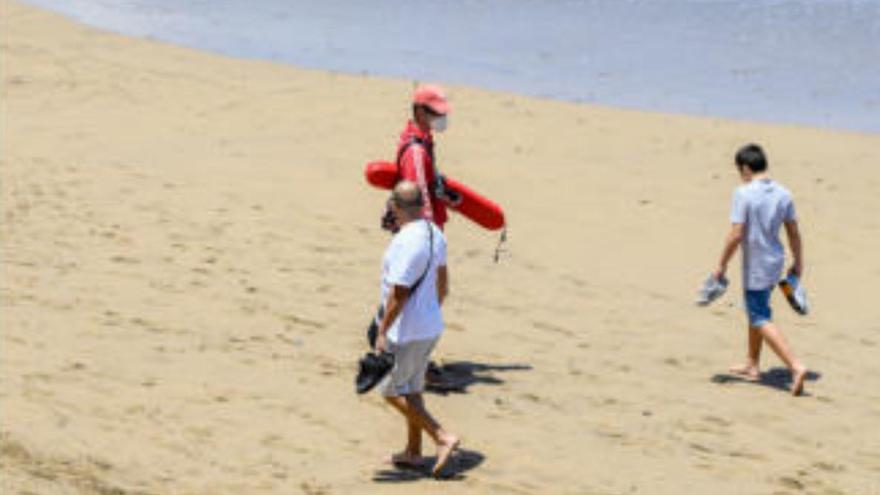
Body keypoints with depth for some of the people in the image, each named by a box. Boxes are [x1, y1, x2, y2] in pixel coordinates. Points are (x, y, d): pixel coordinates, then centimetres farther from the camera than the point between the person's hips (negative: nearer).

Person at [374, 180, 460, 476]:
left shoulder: (405, 242, -25)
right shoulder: (434, 233, 3)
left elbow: (398, 295, -25)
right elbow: (442, 280, 16)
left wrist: (381, 333, -18)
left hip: (407, 332, -9)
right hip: (431, 326, 9)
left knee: (391, 390, 4)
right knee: (412, 388, 19)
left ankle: (442, 438, -3)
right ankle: (413, 452, 27)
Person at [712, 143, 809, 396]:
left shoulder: (744, 193, -17)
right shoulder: (783, 194, 3)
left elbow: (736, 235, -19)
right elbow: (794, 233, 7)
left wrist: (722, 265, -11)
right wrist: (798, 264, 17)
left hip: (755, 267, -8)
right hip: (775, 262, 8)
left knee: (762, 320, -4)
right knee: (756, 311, 23)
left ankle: (796, 366, -17)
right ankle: (752, 365, 34)